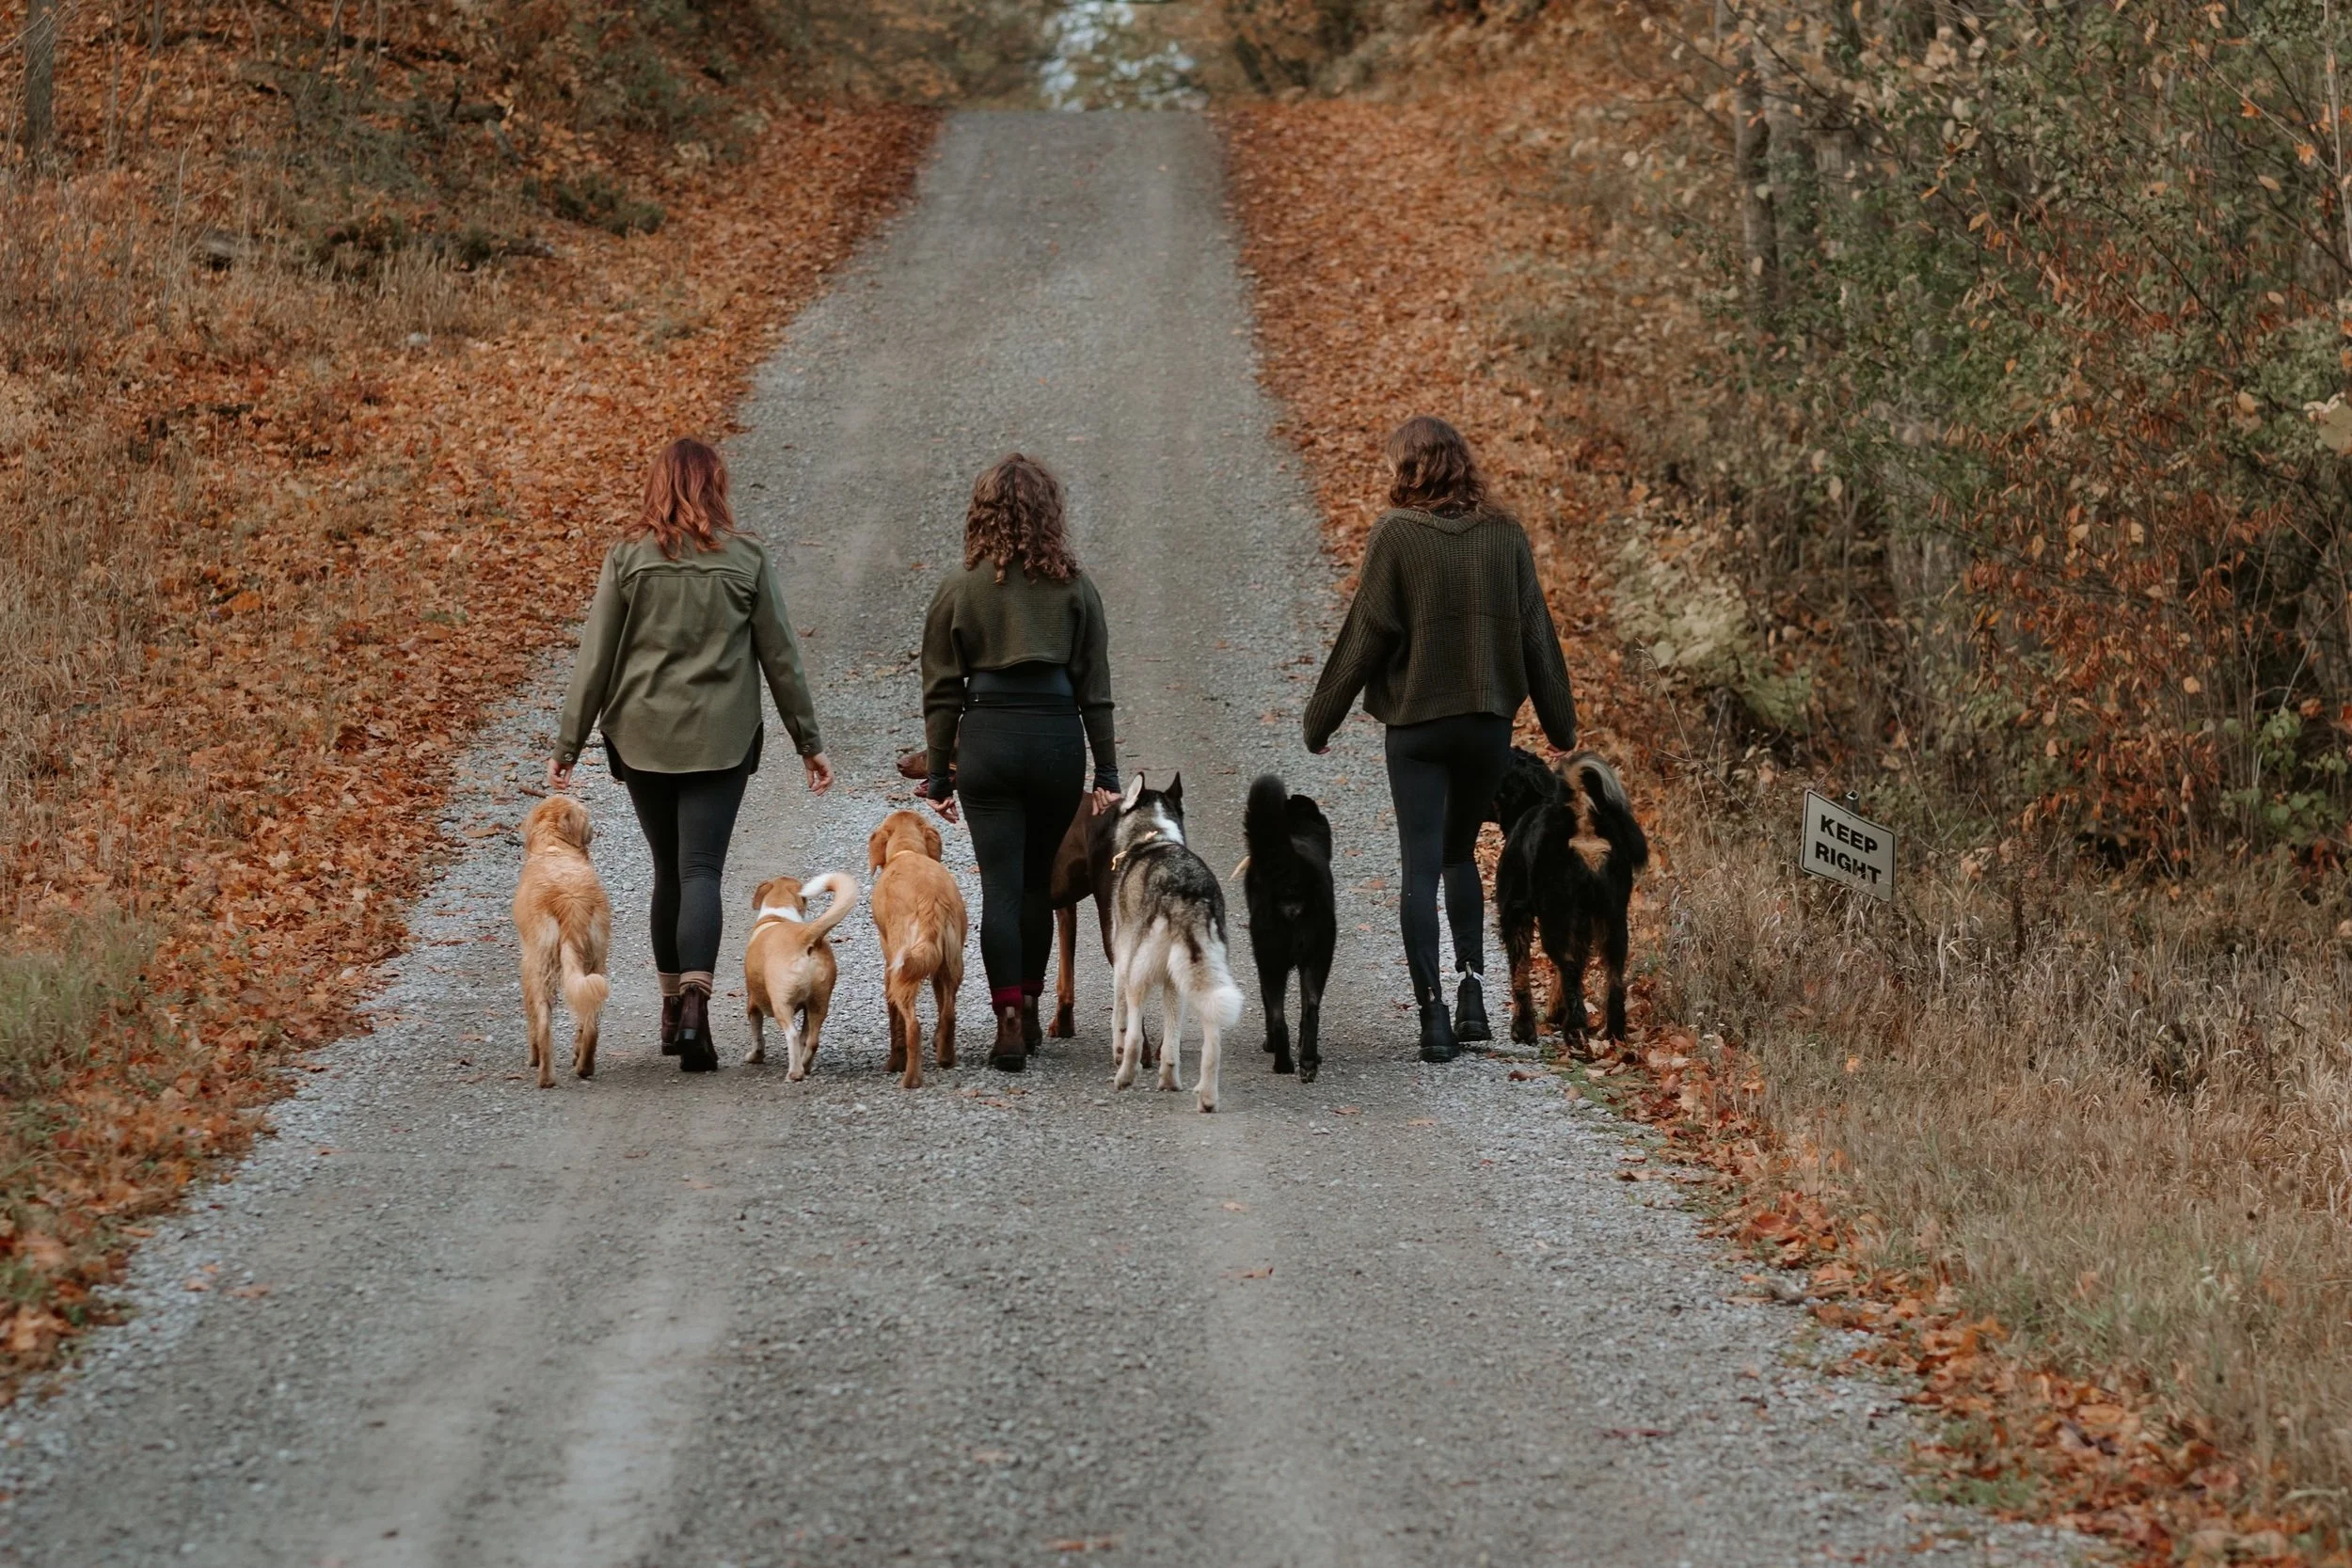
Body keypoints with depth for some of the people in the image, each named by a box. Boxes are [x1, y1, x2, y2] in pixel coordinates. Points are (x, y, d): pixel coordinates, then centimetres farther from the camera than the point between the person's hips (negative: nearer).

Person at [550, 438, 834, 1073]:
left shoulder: (628, 557, -1)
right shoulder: (746, 556, -1)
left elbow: (595, 657, -1)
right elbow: (780, 656, 3)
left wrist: (568, 745, 4)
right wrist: (809, 741, 10)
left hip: (641, 737, 2)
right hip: (720, 738, -1)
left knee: (668, 871, 16)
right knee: (700, 872, -5)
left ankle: (672, 1006, 19)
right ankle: (695, 1004, -25)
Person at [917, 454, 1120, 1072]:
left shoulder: (960, 589, 1)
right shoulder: (1073, 586, 2)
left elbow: (941, 691, 3)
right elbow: (1095, 686, 3)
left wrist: (938, 775, 8)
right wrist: (1107, 772, 7)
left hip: (986, 737, -1)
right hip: (1057, 737, 1)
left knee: (1000, 886, -1)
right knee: (1037, 881, 16)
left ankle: (1009, 1025, -8)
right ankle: (1028, 1008, 23)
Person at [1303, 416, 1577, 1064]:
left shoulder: (1396, 534, -9)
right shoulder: (1505, 534, 2)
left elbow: (1365, 635, -6)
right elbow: (1537, 634, 7)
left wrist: (1320, 717, 4)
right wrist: (1560, 720, 17)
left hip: (1417, 724, -4)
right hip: (1489, 721, 4)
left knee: (1421, 866, 1)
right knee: (1460, 853, 21)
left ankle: (1433, 1014, -5)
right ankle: (1472, 991, 10)